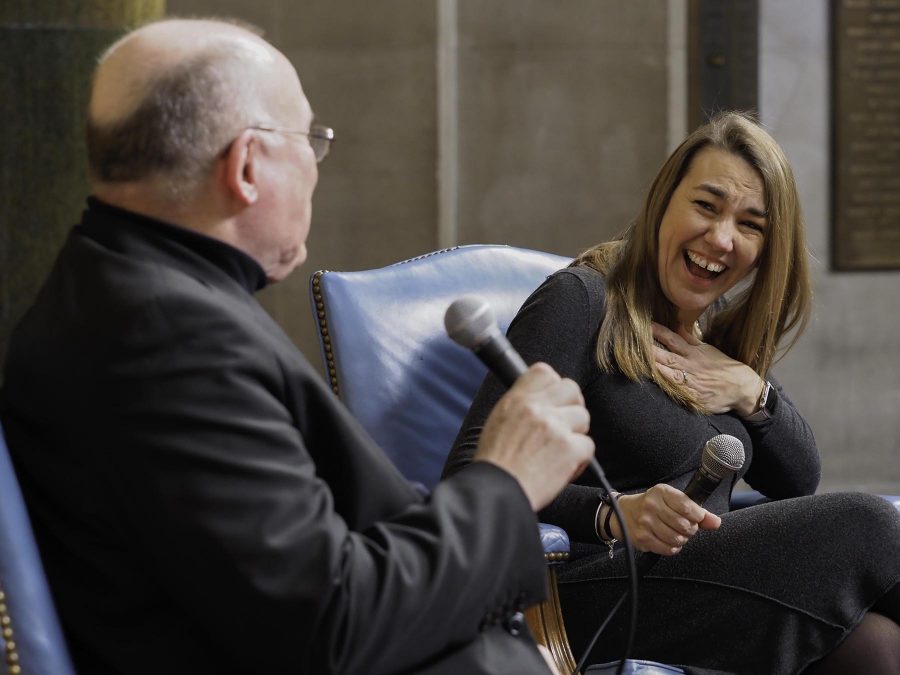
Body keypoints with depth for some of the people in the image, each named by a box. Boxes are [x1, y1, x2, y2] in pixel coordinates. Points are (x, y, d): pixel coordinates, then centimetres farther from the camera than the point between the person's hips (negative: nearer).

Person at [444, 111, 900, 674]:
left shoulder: (716, 331, 18)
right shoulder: (580, 302, -6)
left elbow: (800, 481, 21)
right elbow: (470, 474, -15)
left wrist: (752, 392, 0)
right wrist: (611, 513, -32)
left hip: (705, 585, 7)